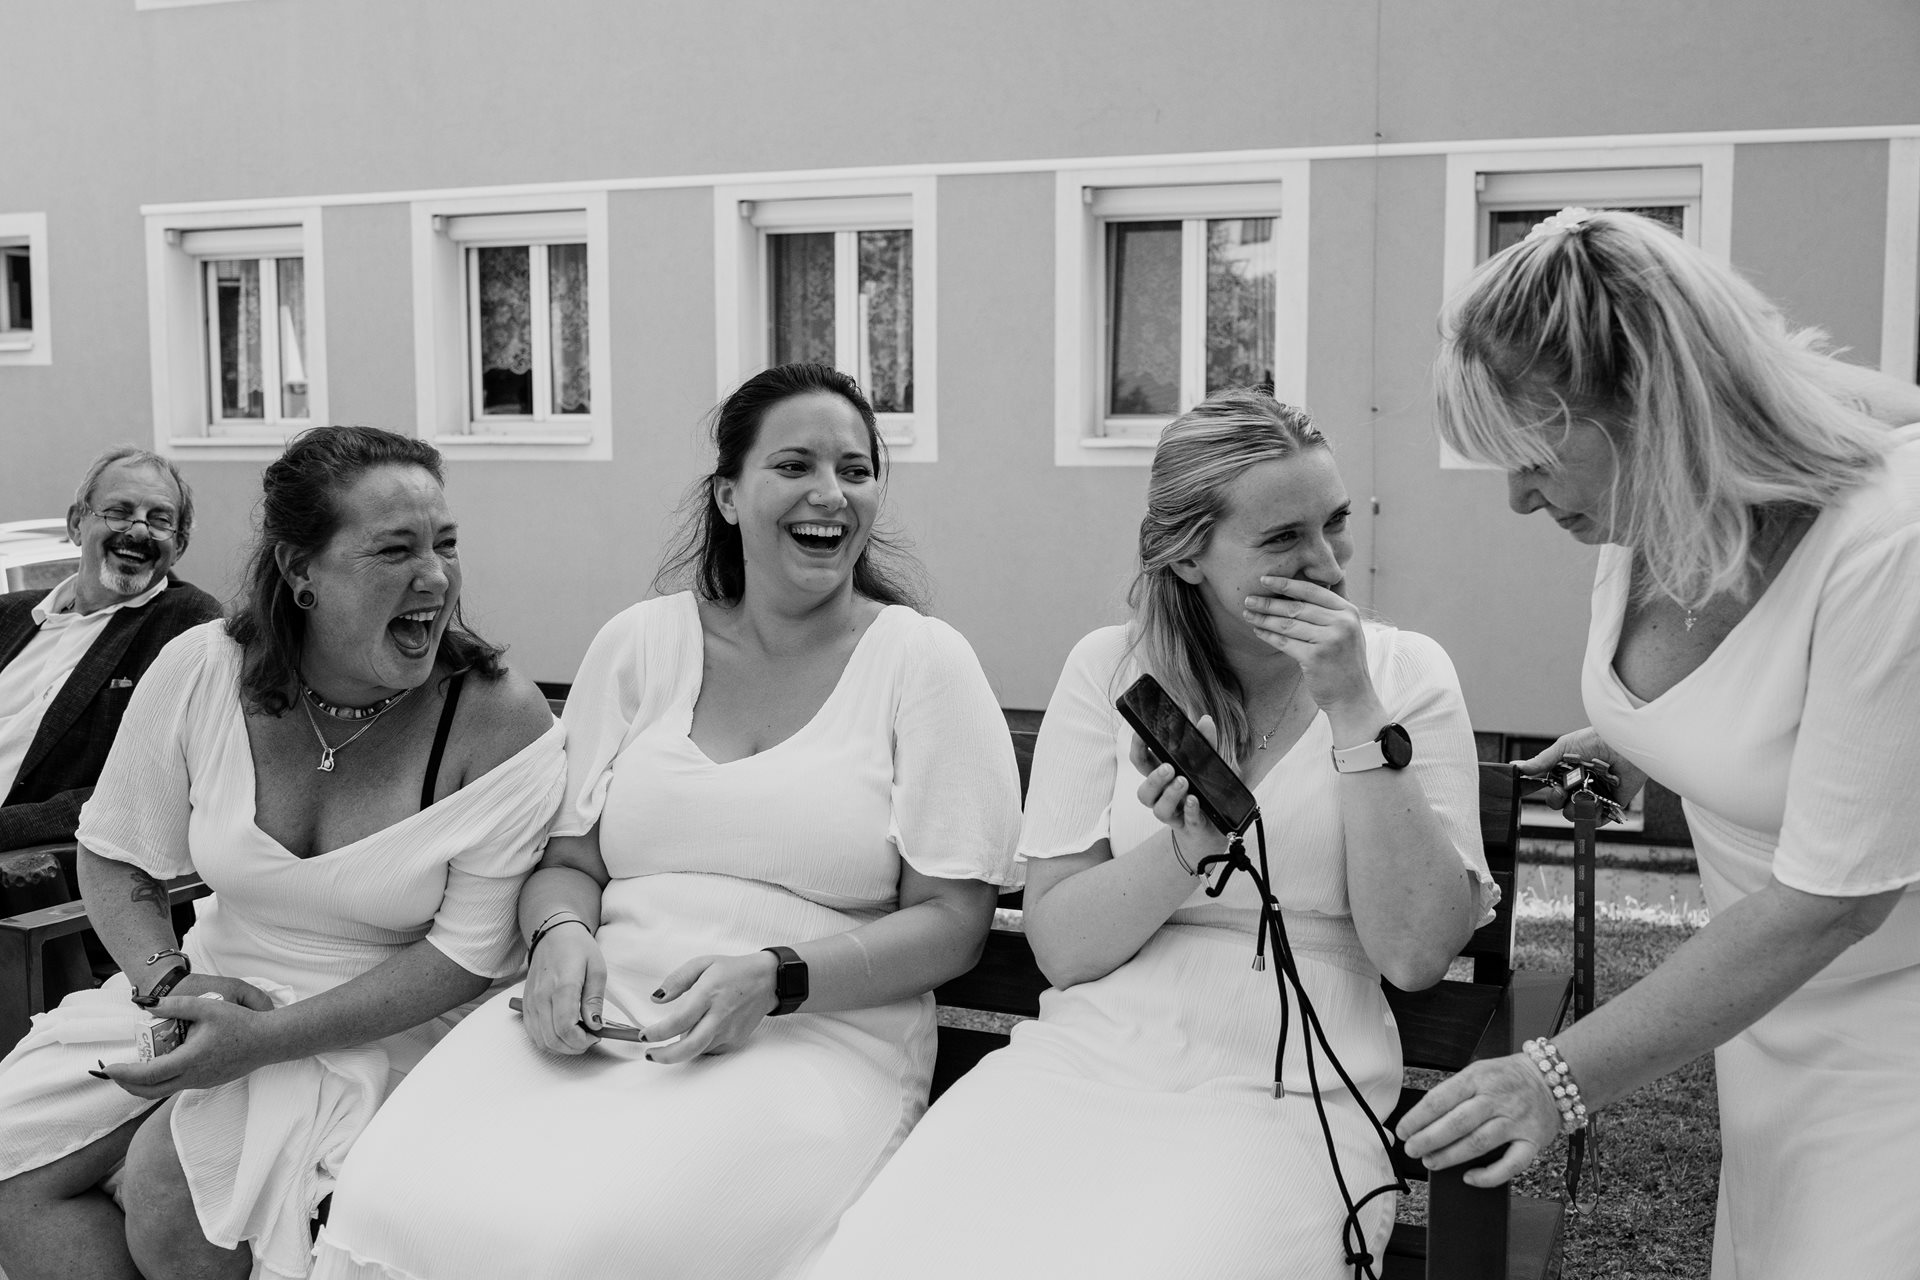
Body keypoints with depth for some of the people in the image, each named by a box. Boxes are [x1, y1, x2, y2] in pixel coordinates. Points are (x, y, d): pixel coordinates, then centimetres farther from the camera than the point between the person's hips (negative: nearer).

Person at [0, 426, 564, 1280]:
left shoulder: (501, 722, -18)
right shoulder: (201, 672, -9)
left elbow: (468, 954, -16)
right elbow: (114, 856, 6)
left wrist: (264, 1039, -22)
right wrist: (166, 980, -13)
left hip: (385, 1021, -4)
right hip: (218, 983, 4)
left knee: (169, 1187, -22)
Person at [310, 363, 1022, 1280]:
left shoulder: (924, 662, 3)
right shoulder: (639, 643, 12)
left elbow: (952, 924, 0)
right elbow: (567, 861, 15)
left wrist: (774, 979, -14)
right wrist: (562, 931, -9)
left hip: (819, 1034, -2)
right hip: (600, 1019, 3)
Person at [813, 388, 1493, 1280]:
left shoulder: (1405, 673, 3)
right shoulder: (1110, 669, 5)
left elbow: (1415, 955, -6)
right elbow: (1060, 947, 1)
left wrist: (1354, 710, -11)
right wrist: (1188, 846, -18)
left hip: (1285, 1096, -1)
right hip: (1083, 1063, 2)